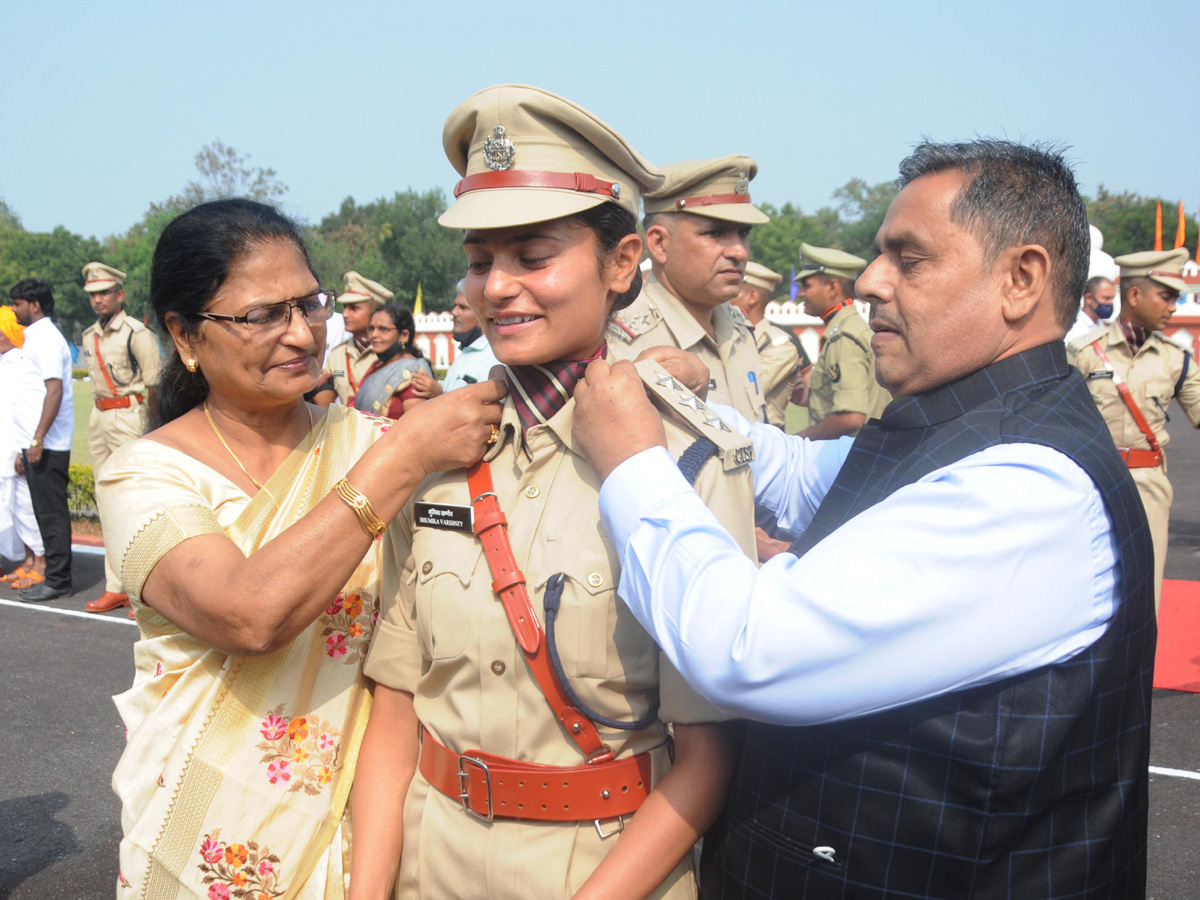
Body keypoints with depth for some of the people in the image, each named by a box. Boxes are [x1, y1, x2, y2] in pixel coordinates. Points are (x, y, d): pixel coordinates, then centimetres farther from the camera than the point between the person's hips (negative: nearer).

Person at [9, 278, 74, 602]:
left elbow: (55, 390, -22)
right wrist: (26, 448, 22)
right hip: (37, 442, 10)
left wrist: (38, 439, -24)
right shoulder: (34, 338, 19)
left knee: (51, 512, -5)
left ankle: (57, 581, 0)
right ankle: (54, 578, 17)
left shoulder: (46, 338, -12)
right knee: (46, 512, 11)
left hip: (48, 444, -10)